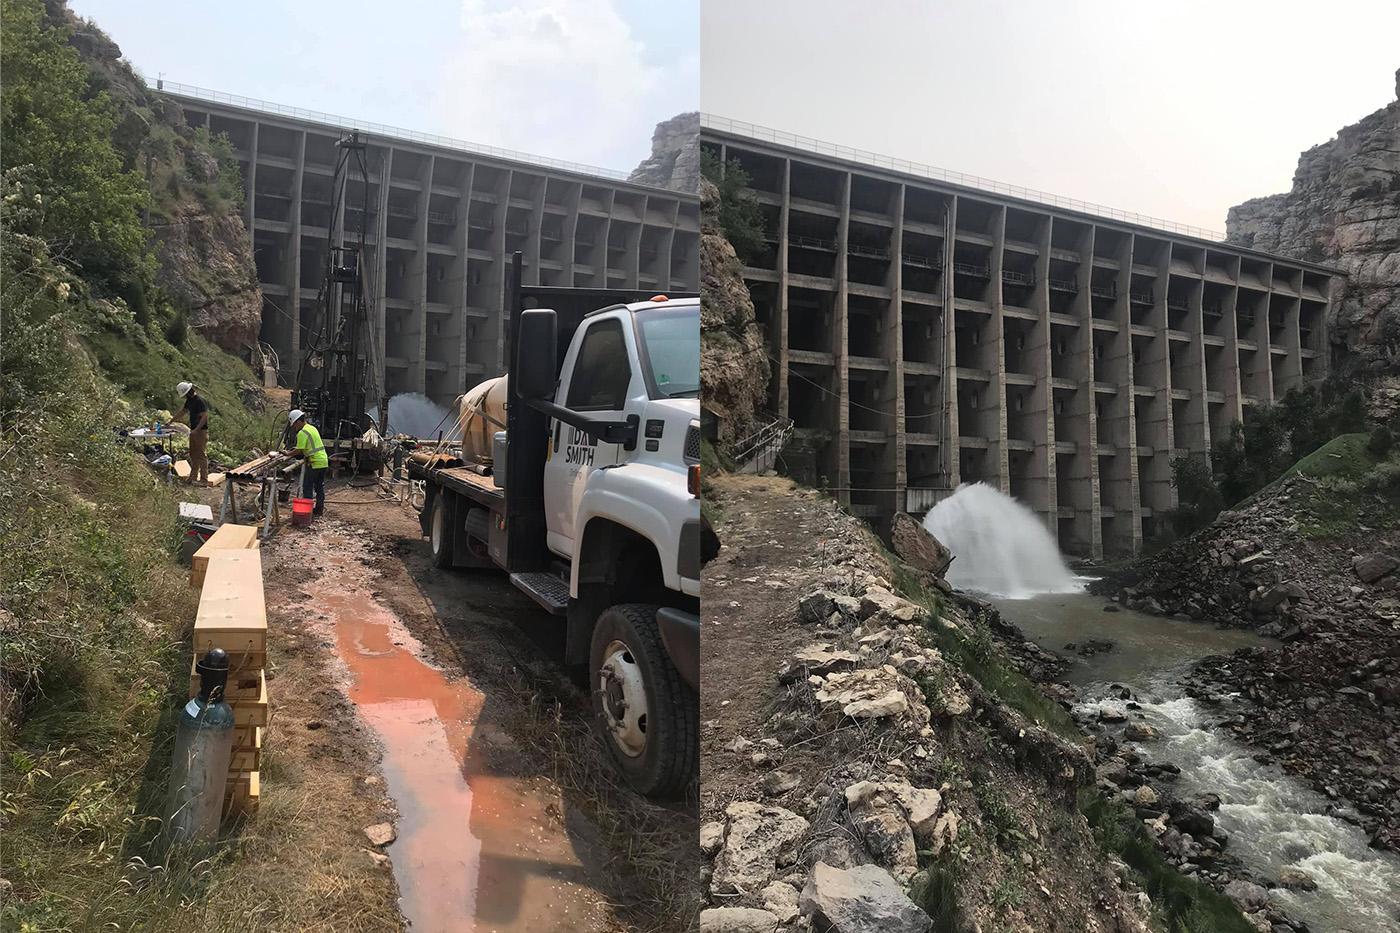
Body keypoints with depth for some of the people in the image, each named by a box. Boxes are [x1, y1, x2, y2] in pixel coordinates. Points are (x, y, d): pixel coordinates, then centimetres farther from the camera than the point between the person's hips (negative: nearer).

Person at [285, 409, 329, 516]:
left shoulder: (302, 433, -13)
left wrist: (288, 453, 1)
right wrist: (296, 448, 19)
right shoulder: (312, 428, 16)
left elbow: (299, 451, -14)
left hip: (315, 462, -9)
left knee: (307, 487, 1)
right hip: (323, 461, 9)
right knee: (320, 486, 14)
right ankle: (319, 508, 19)